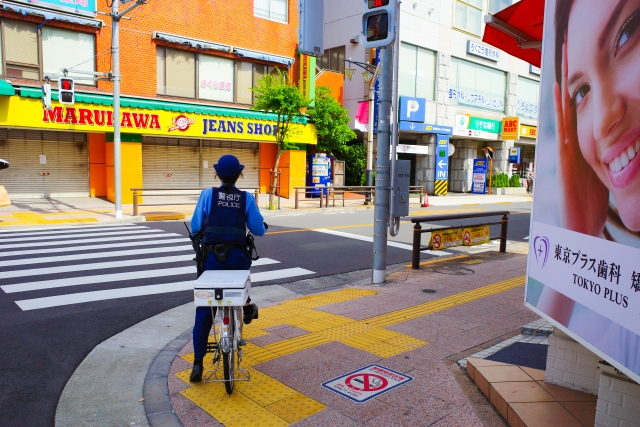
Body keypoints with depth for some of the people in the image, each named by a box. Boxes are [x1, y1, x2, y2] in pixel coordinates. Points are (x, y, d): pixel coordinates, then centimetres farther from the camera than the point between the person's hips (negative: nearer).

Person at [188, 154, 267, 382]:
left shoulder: (207, 194, -1)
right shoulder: (247, 198, 0)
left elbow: (195, 227, 1)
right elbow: (258, 230, 1)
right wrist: (264, 227, 24)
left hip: (212, 257, -1)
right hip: (237, 257, 1)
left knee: (203, 311, 8)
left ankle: (198, 364, 5)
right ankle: (246, 305, 35)